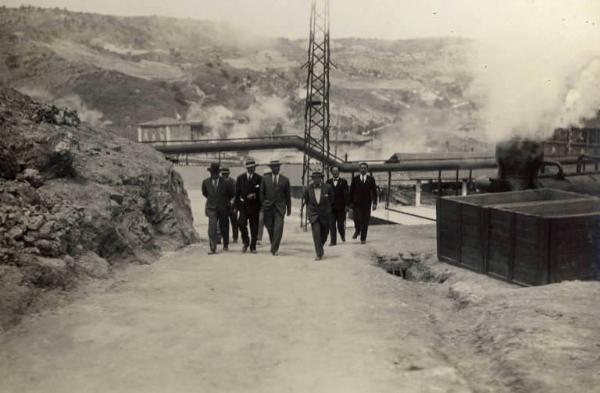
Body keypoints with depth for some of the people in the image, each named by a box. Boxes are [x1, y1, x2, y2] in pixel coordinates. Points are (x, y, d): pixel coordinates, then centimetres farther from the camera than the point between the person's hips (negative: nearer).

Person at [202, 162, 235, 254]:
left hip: (223, 208, -1)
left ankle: (225, 245, 15)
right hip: (212, 208, 1)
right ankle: (213, 248, 1)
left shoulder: (225, 182, -3)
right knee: (212, 229, -3)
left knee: (224, 228, 7)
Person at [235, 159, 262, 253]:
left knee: (254, 227, 1)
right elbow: (237, 193, 8)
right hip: (243, 205, 1)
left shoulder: (259, 178, 3)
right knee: (242, 223, -12)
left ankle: (253, 247, 11)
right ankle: (246, 242, 10)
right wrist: (236, 205, 4)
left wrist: (255, 195, -14)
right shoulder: (240, 178, 7)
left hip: (254, 206, -1)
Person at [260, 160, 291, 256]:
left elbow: (288, 195, 10)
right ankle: (274, 246, 25)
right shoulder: (265, 179, 7)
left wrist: (289, 209, 11)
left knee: (278, 229, -11)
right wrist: (262, 206, 0)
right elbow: (261, 193, 8)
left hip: (280, 207, -1)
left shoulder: (285, 180, 5)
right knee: (270, 229, 6)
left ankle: (274, 248, -8)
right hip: (268, 207, 1)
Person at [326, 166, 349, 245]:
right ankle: (333, 241, 3)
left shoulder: (343, 182, 3)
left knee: (340, 224, 1)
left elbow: (346, 194, -2)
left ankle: (342, 234, 31)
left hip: (341, 206, -2)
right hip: (331, 206, 2)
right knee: (332, 224, -2)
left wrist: (346, 205, -10)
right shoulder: (328, 182, 9)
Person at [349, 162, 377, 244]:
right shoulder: (355, 179, 5)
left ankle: (363, 238, 12)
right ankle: (357, 231, 18)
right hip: (356, 203, 0)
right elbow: (351, 191, 6)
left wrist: (374, 203, -7)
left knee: (365, 221, 0)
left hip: (366, 204, 0)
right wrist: (350, 203, 0)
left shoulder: (371, 179, 5)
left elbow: (374, 192, 2)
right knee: (356, 219, -12)